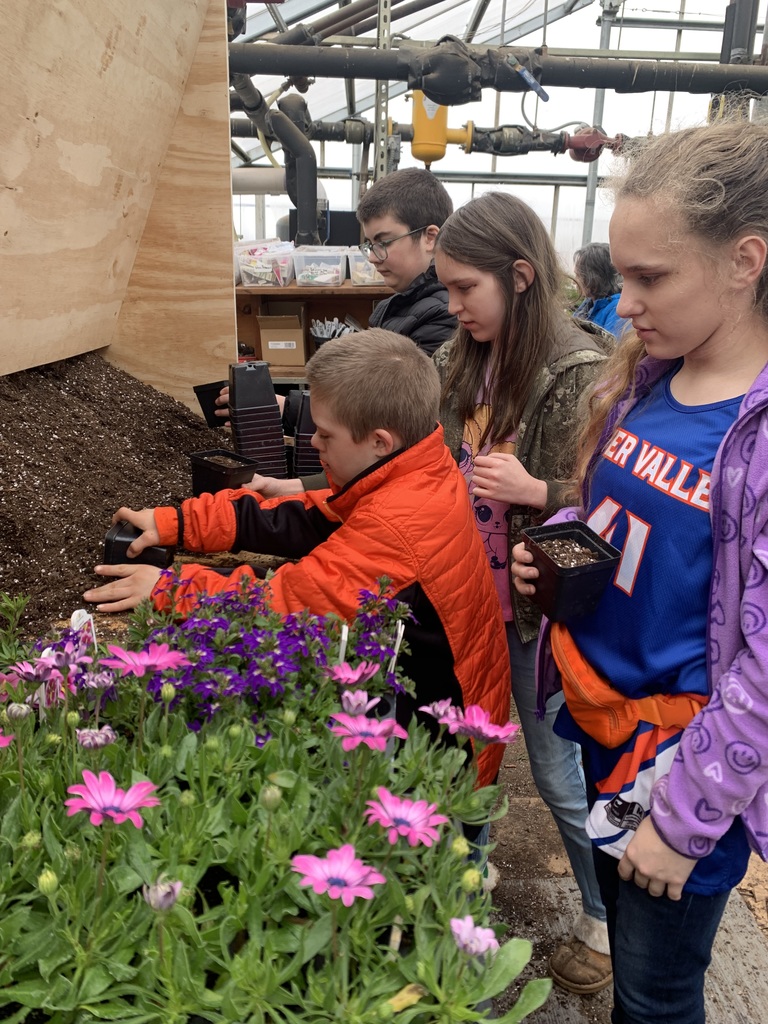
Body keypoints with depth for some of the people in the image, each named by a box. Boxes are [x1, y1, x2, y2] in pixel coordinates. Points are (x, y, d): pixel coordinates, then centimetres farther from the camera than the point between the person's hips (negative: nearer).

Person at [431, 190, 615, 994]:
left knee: (560, 775, 11)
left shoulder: (581, 372, -20)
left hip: (537, 608, -6)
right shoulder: (462, 360, -1)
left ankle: (604, 919, 38)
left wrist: (534, 491, -28)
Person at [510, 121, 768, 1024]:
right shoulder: (642, 380, -2)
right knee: (620, 934, 27)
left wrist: (685, 815, -15)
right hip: (600, 713, 6)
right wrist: (549, 549, -7)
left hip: (686, 758, -6)